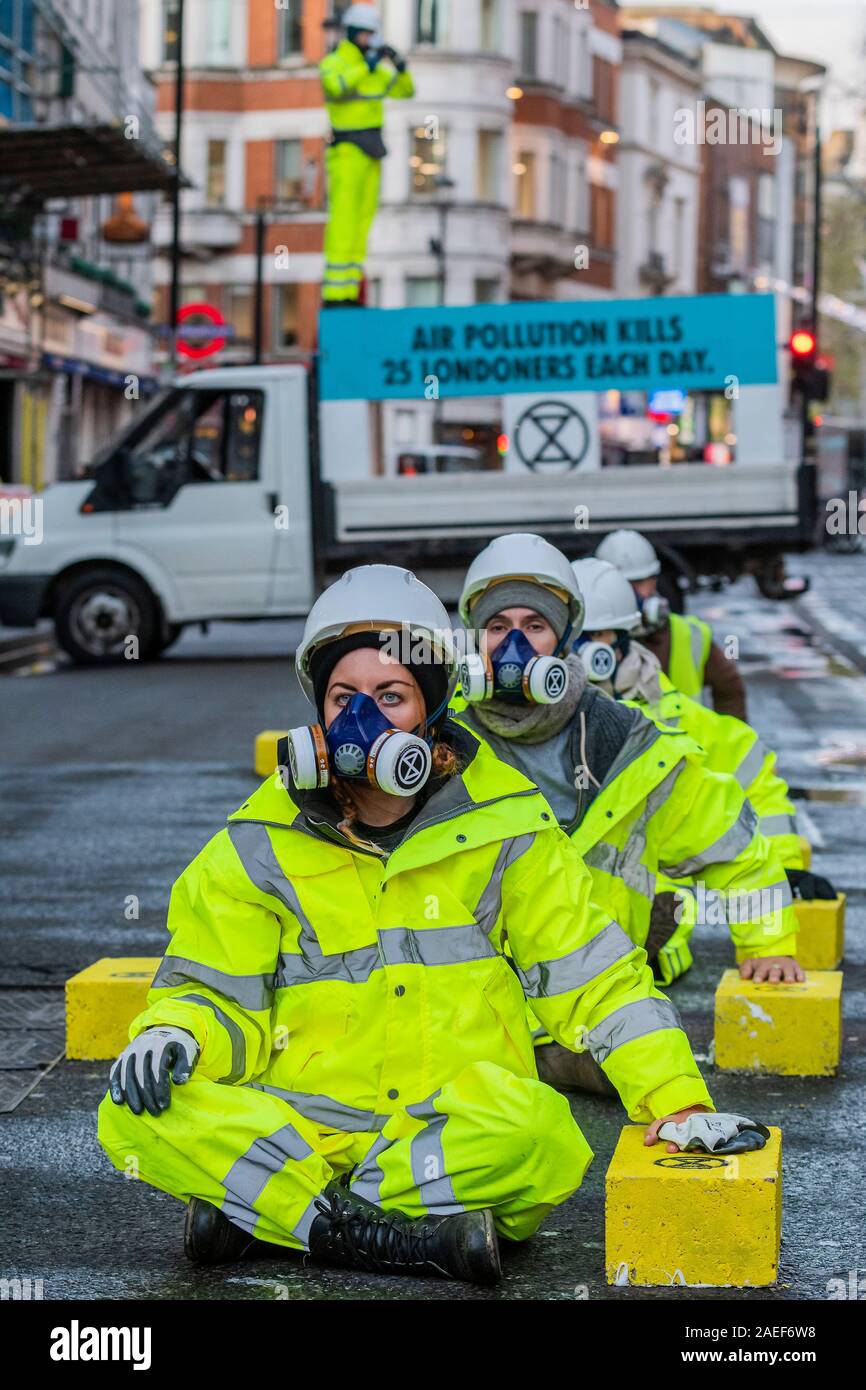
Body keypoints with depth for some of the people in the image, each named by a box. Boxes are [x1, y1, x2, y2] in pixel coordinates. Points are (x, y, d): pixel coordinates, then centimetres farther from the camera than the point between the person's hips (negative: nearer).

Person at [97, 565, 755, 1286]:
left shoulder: (500, 827, 3)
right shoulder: (261, 847, 4)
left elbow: (595, 976, 5)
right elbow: (217, 991, 9)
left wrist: (678, 1104, -5)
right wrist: (174, 1030, -15)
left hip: (463, 1126, -1)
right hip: (304, 1120, 1)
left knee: (539, 1136, -37)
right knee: (137, 1115, -27)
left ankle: (257, 1209, -21)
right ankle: (421, 1235, -26)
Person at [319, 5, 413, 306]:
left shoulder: (374, 68, 16)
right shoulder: (333, 62, -6)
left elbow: (404, 90, 13)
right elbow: (335, 85, -28)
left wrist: (400, 66, -6)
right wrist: (368, 66, -30)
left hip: (370, 153, 8)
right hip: (347, 150, -8)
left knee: (362, 222, 6)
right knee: (343, 221, -12)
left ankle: (349, 292, 9)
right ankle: (334, 294, -14)